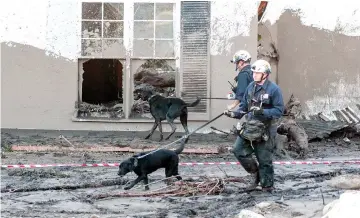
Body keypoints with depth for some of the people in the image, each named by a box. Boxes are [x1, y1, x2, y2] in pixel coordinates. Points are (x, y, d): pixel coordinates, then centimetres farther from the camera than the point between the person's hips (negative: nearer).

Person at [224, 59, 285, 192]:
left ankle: (267, 186, 16)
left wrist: (262, 112, -26)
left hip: (265, 130, -6)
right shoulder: (251, 87, 6)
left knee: (264, 160, 2)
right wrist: (234, 114, -5)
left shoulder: (273, 89, -13)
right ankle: (255, 173, 19)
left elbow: (279, 110, -15)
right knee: (239, 150, 1)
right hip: (249, 127, 6)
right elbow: (244, 106, 13)